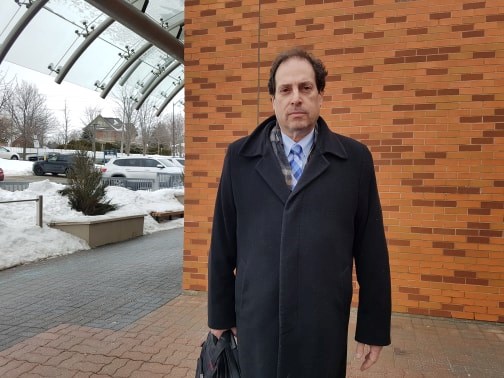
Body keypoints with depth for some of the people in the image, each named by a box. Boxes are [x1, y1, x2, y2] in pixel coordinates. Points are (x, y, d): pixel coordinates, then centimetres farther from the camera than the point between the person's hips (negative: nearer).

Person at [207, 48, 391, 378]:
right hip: (255, 322, 1)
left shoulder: (354, 158, -3)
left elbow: (371, 249, 0)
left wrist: (374, 327, 3)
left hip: (325, 326, 0)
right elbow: (223, 244, 3)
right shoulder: (240, 157, 0)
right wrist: (221, 314, 7)